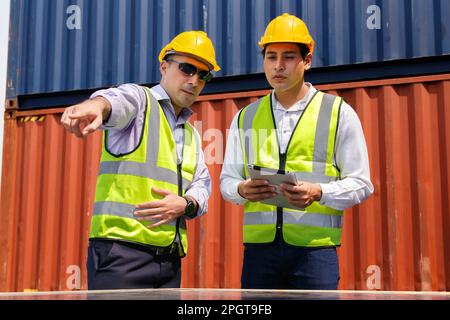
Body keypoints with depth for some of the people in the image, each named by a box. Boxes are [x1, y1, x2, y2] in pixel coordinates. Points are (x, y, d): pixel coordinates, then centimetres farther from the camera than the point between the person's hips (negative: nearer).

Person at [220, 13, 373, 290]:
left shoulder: (339, 113, 3)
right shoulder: (245, 118, 12)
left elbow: (360, 184, 2)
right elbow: (227, 180, 15)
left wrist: (318, 193, -17)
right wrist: (242, 189, -8)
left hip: (316, 247, -2)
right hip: (259, 246, 3)